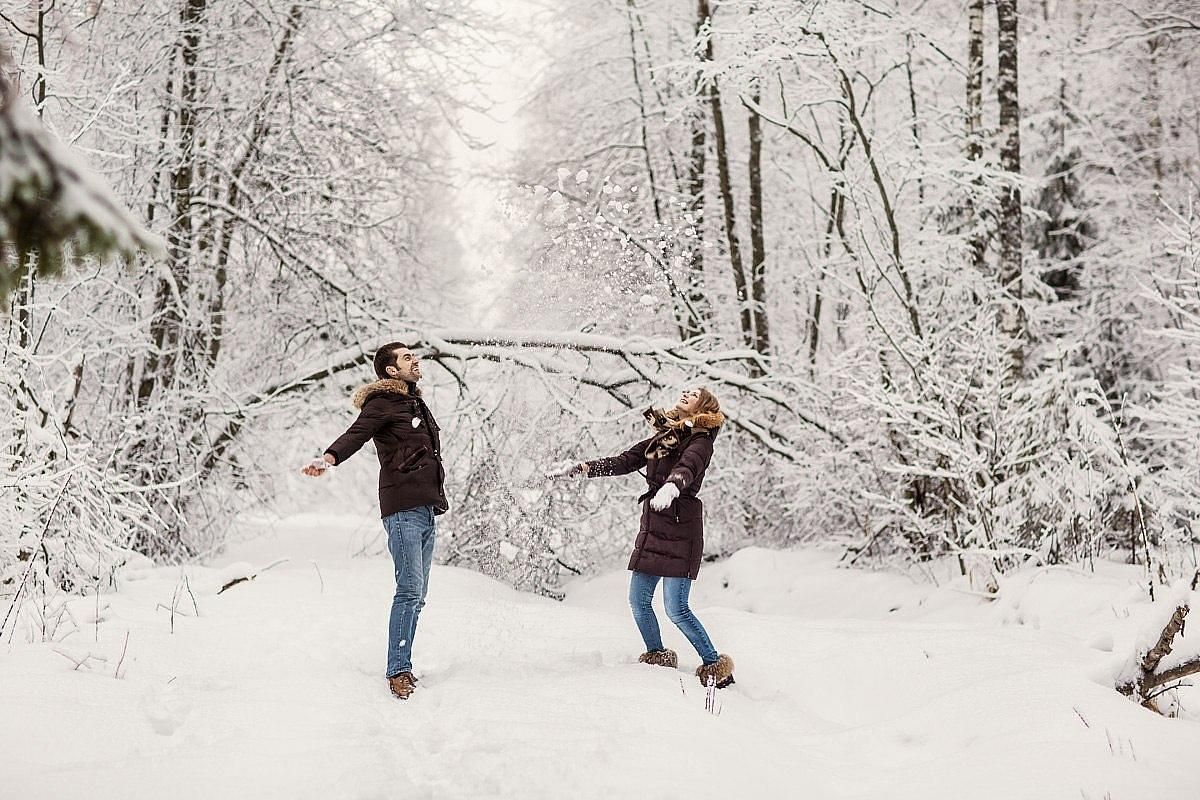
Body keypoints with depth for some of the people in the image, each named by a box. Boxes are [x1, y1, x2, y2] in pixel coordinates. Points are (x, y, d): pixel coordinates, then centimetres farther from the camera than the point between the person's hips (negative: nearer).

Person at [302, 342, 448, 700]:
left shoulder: (415, 403, 25)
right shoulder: (382, 402, -3)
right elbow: (356, 434, -21)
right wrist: (329, 457, -41)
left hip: (427, 510, 9)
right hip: (403, 509, -9)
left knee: (417, 594, 8)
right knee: (410, 589, -14)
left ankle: (402, 665, 14)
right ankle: (398, 671, -12)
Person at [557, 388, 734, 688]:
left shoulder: (700, 440, -5)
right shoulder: (661, 437, 16)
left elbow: (687, 468, -26)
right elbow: (624, 462, 16)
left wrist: (671, 488, -47)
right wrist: (581, 468, 6)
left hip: (681, 528, -7)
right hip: (652, 526, 7)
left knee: (676, 609, -10)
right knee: (638, 600, 8)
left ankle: (715, 664, 3)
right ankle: (657, 655, 28)